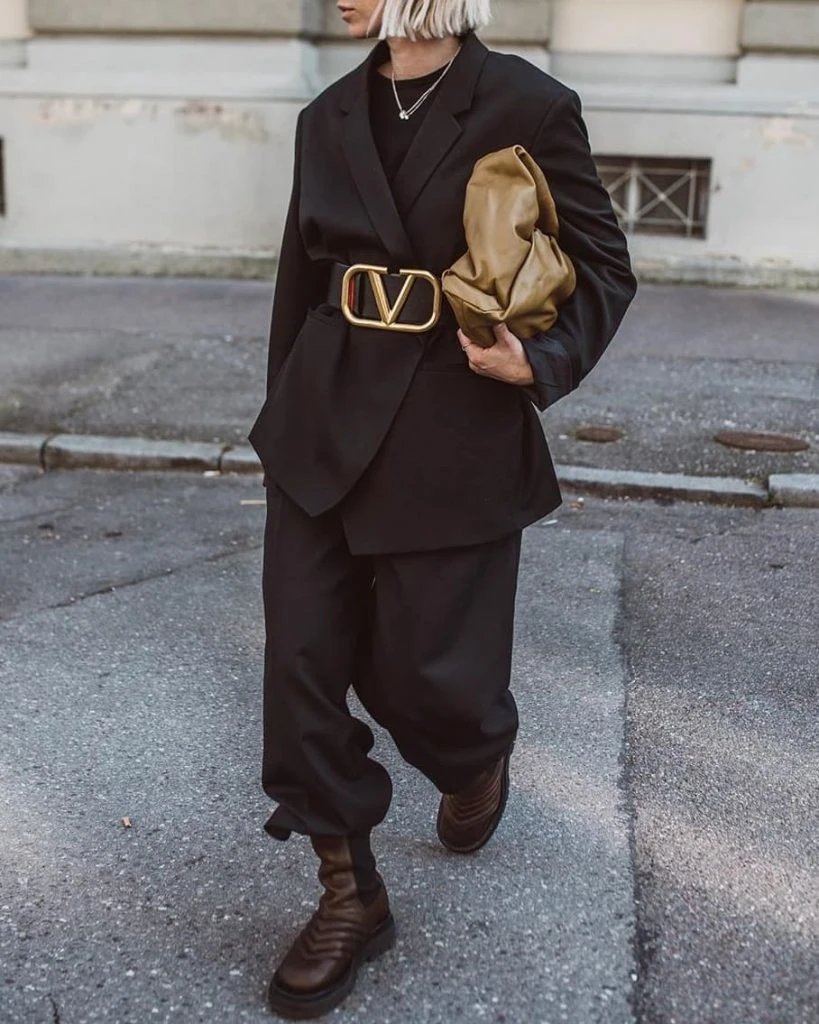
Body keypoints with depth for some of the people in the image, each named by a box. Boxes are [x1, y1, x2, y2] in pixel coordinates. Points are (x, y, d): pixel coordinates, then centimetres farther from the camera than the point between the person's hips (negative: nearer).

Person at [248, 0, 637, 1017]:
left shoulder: (529, 108, -7)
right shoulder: (328, 119, 7)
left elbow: (602, 266, -2)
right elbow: (300, 282, 14)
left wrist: (544, 361, -20)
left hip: (457, 437, -4)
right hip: (325, 425, 5)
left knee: (422, 670, 4)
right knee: (302, 664, 2)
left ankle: (479, 757, 43)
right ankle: (349, 895, 20)